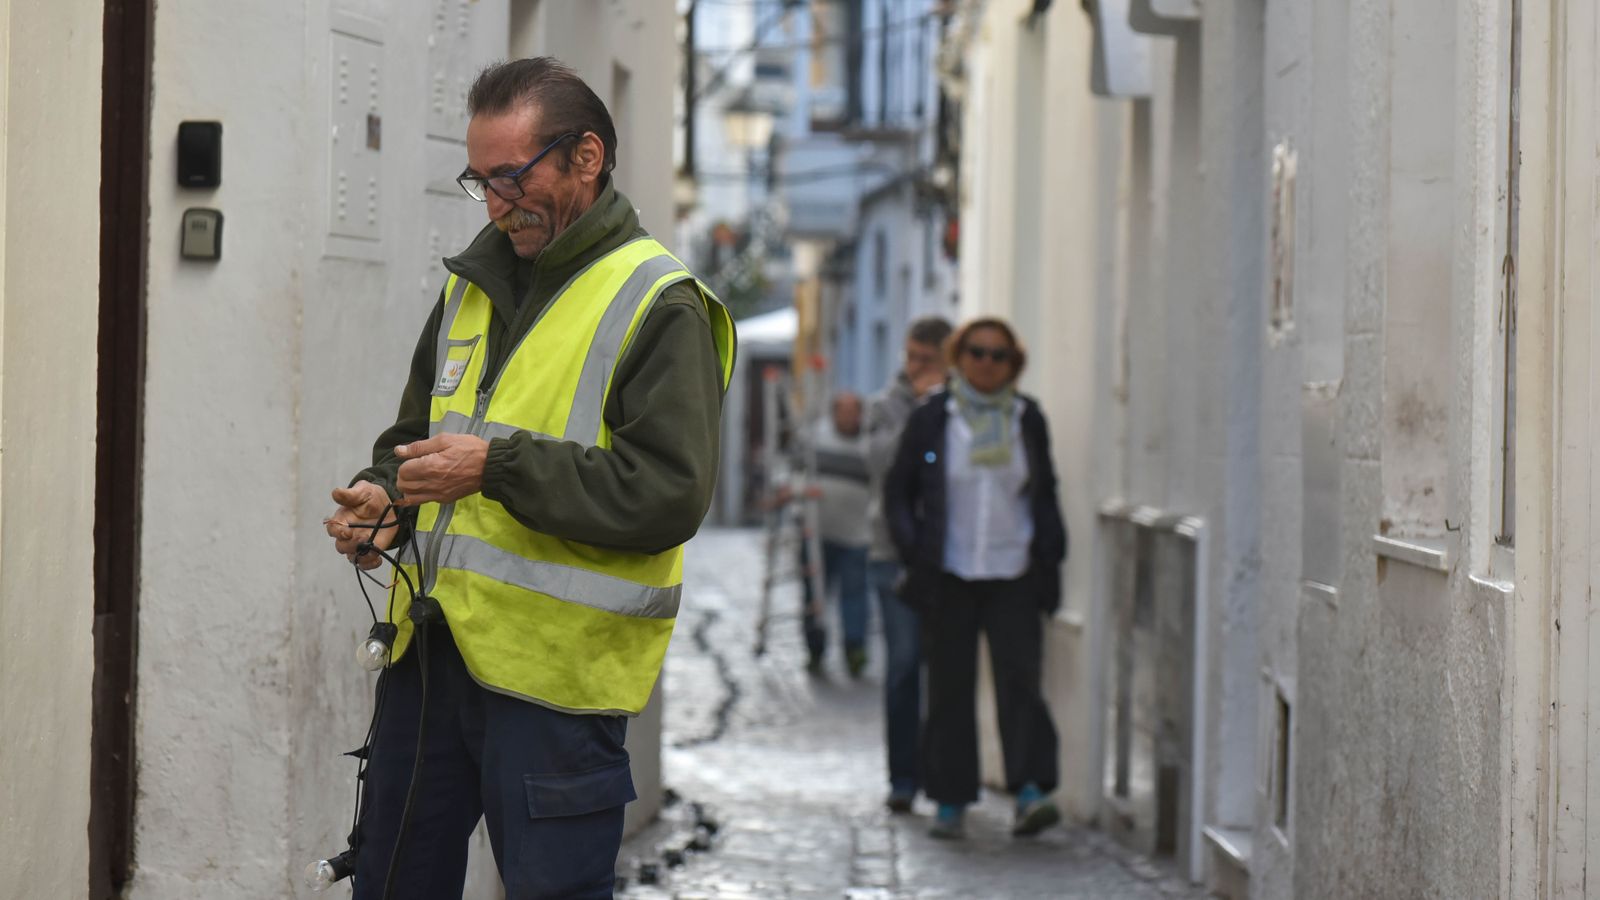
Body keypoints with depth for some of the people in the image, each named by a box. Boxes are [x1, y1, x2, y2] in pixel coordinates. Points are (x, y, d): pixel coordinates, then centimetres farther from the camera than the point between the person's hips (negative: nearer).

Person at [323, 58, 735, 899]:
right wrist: (383, 496, 3)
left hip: (553, 670, -7)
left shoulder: (658, 306, -8)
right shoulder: (475, 282, 14)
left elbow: (669, 494, -18)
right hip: (431, 643, 7)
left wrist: (499, 466, -21)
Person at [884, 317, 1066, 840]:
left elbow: (1044, 495, 17)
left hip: (1013, 576, 1)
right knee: (951, 688, 2)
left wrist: (1050, 553, 6)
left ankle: (1031, 792, -17)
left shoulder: (1028, 420, 8)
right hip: (949, 577, -1)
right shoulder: (931, 419, 1)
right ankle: (950, 803, 9)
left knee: (1019, 678, -12)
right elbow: (898, 489, 6)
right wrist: (913, 552, -4)